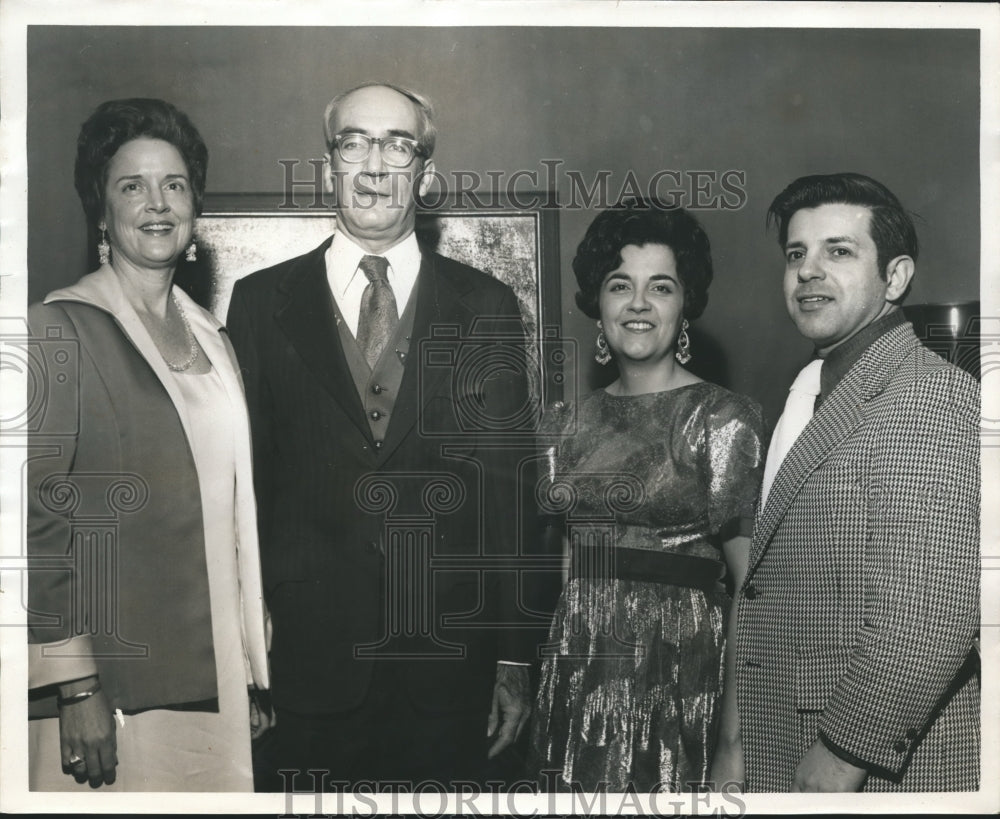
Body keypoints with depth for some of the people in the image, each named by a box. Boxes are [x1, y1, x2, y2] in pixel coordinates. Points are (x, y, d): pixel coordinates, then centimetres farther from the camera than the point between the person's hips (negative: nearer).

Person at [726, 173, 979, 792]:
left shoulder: (926, 398, -17)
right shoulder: (814, 397, 14)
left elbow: (929, 607, -24)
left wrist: (846, 752, -20)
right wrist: (745, 719, 13)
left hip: (881, 767, -8)